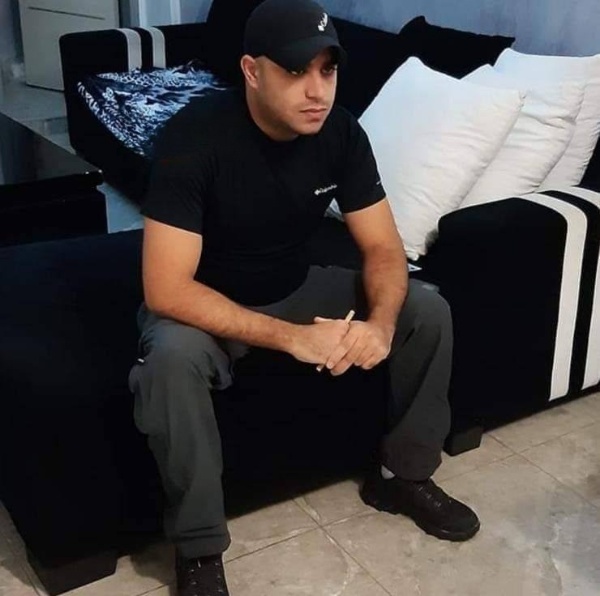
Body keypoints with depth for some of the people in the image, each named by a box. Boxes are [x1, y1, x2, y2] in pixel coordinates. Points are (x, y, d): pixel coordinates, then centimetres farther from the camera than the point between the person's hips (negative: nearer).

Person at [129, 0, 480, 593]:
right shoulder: (195, 136, -29)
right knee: (172, 359, -38)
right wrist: (292, 338, -39)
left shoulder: (340, 132, -13)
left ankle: (403, 474, 11)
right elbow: (165, 289, -34)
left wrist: (381, 321, -31)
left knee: (428, 311, -8)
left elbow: (384, 248, -8)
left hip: (295, 289, 5)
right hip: (204, 304, -5)